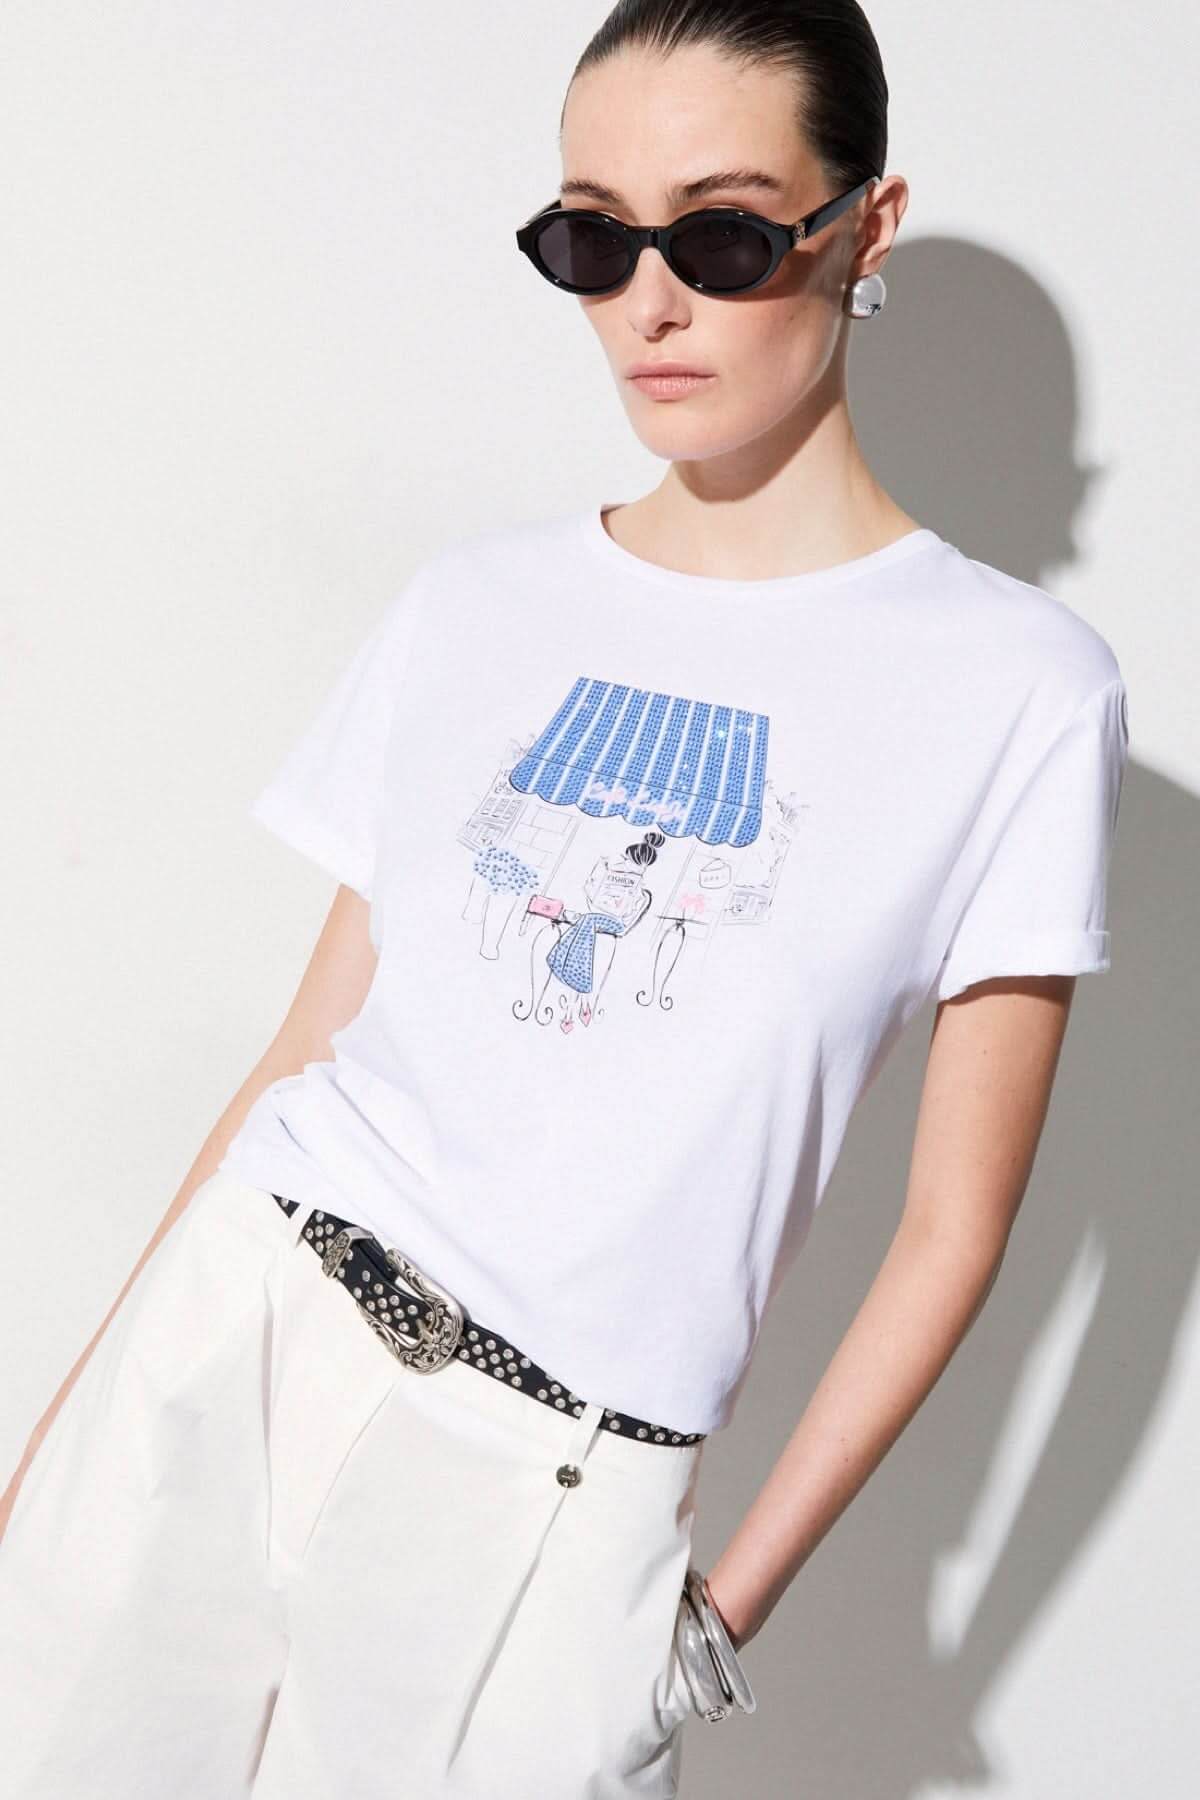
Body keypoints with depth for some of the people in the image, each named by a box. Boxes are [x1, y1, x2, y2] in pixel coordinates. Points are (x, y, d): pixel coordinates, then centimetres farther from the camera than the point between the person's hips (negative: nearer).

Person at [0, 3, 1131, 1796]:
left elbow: (954, 1232, -3)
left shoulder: (1020, 688, -5)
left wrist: (734, 1596, -3)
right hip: (221, 1334, 3)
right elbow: (311, 1046, 8)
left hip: (555, 1492, -3)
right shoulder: (480, 602, 7)